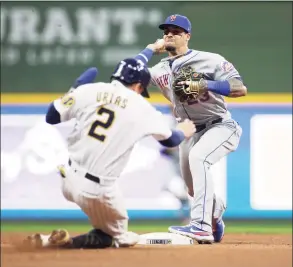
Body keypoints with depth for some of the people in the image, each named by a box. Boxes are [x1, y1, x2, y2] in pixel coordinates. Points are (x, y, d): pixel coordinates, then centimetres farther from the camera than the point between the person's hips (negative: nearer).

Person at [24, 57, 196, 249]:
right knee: (117, 237, 12)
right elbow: (170, 140, 16)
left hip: (69, 179, 5)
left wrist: (76, 88, 20)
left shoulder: (89, 91, 0)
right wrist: (183, 132, 40)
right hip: (98, 190, -5)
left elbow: (51, 117, 7)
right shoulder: (142, 108, 0)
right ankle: (67, 241, -10)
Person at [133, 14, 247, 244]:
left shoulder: (210, 61, -10)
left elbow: (241, 89, -17)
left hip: (221, 126, -6)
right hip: (189, 132, 7)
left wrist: (204, 85, -28)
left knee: (197, 157, -34)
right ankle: (216, 208, 50)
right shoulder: (161, 70, 5)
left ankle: (202, 226, -40)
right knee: (195, 189, 12)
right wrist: (152, 49, 1)